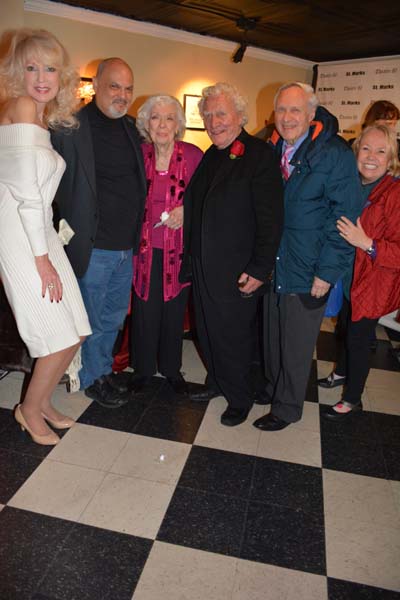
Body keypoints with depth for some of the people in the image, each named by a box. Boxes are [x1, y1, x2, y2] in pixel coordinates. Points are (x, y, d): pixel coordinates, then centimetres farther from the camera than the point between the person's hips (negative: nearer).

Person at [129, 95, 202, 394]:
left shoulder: (193, 155, -5)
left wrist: (187, 210, -15)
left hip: (179, 245, -1)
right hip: (146, 245, 1)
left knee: (174, 309, 10)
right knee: (145, 308, 5)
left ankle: (171, 367, 31)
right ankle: (143, 367, 27)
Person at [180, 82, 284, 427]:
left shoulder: (260, 156, -13)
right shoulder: (210, 156, 11)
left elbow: (271, 220, -17)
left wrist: (259, 270, -19)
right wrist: (191, 257, 11)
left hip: (237, 272, -7)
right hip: (202, 267, 7)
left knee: (234, 337, 7)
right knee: (207, 331, 19)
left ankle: (239, 399, 30)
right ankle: (216, 383, 41)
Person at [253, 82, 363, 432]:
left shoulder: (336, 154, -12)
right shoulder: (271, 151, 6)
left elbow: (345, 217, -13)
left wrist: (327, 272, -16)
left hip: (308, 274, -5)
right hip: (272, 268, 6)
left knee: (296, 348, 8)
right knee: (271, 339, 19)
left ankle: (287, 409, 28)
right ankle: (272, 390, 41)